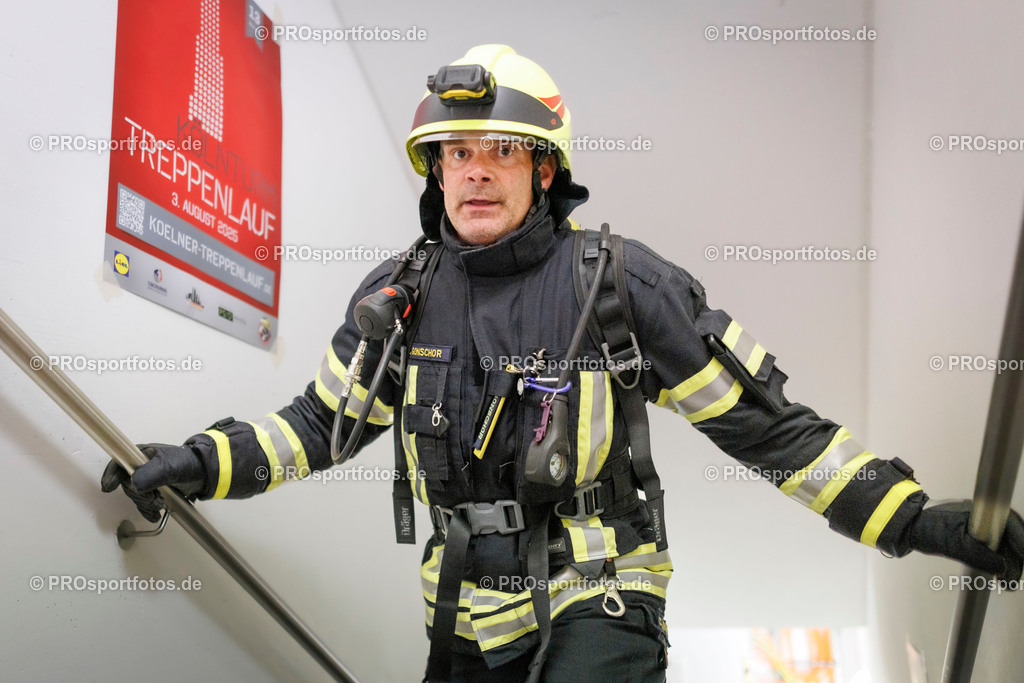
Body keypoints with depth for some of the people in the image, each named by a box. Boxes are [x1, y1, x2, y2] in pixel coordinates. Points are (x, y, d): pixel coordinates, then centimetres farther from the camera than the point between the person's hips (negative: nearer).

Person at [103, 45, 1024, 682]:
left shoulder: (620, 282, -12)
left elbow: (765, 423, -8)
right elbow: (320, 423, 12)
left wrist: (916, 518, -12)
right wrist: (198, 463, 2)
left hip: (595, 604, -4)